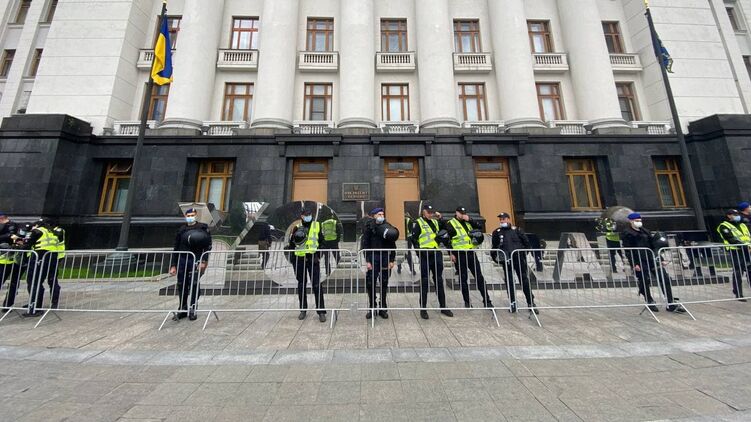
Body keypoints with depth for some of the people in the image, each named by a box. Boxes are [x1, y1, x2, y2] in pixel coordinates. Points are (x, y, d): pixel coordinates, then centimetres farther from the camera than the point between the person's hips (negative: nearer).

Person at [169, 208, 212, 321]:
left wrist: (204, 261, -11)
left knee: (194, 284, -6)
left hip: (196, 260, -4)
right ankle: (182, 309, 24)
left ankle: (192, 309, 8)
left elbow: (208, 245, -3)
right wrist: (173, 265, 11)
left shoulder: (203, 227, 1)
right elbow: (176, 248, 15)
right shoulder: (181, 230, 12)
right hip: (182, 260, 4)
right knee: (181, 285, 9)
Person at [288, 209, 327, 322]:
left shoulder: (317, 226, 3)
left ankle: (321, 311, 6)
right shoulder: (297, 228, 4)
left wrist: (319, 256, -1)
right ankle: (303, 310, 26)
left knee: (317, 285, -3)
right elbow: (291, 244, 9)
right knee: (301, 285, 12)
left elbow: (322, 242, 8)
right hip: (300, 259, 2)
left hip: (313, 259, -1)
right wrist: (293, 261, 3)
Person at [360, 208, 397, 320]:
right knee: (370, 283, 1)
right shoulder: (369, 227, 0)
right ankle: (372, 307, 17)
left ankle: (383, 308, 20)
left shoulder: (388, 227, 6)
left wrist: (392, 260, 1)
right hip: (373, 257, -1)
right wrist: (367, 260, -8)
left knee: (384, 284, 8)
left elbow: (392, 245, 7)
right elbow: (365, 245, -2)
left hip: (385, 257, 2)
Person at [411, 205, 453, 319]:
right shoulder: (418, 223, -2)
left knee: (439, 281, 12)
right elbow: (413, 238, -6)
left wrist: (440, 218, 12)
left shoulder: (435, 222, 16)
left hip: (437, 254, 5)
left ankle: (443, 307, 24)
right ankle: (423, 309, 12)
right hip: (425, 255, -5)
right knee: (424, 282, 2)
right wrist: (420, 248, -15)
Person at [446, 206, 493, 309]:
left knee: (479, 277, 6)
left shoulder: (468, 222, 16)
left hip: (471, 253, 5)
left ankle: (486, 301, 15)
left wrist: (469, 219, -4)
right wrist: (451, 253, -13)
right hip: (459, 254, -5)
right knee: (463, 279, 4)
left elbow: (478, 227, 8)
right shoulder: (451, 224, -3)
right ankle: (467, 302, 17)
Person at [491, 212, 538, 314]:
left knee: (525, 280, 5)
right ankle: (513, 303, 15)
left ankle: (531, 303, 16)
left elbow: (527, 243, 10)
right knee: (509, 282, 5)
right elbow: (494, 247, 11)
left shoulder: (517, 230, 6)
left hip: (519, 259, 0)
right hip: (507, 260, 1)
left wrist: (524, 254, 3)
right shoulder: (496, 232, 7)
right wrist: (496, 257, 1)